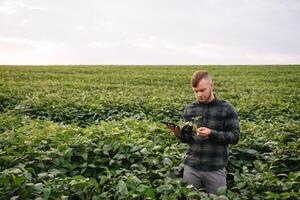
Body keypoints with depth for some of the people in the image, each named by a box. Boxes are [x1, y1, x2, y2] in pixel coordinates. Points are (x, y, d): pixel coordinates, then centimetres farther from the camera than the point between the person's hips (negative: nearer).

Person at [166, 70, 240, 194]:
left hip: (216, 169, -2)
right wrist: (179, 134, -13)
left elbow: (235, 137, -7)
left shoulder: (227, 109, -5)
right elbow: (187, 138, 10)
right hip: (191, 167, 3)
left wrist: (212, 133, -21)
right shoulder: (189, 109, 5)